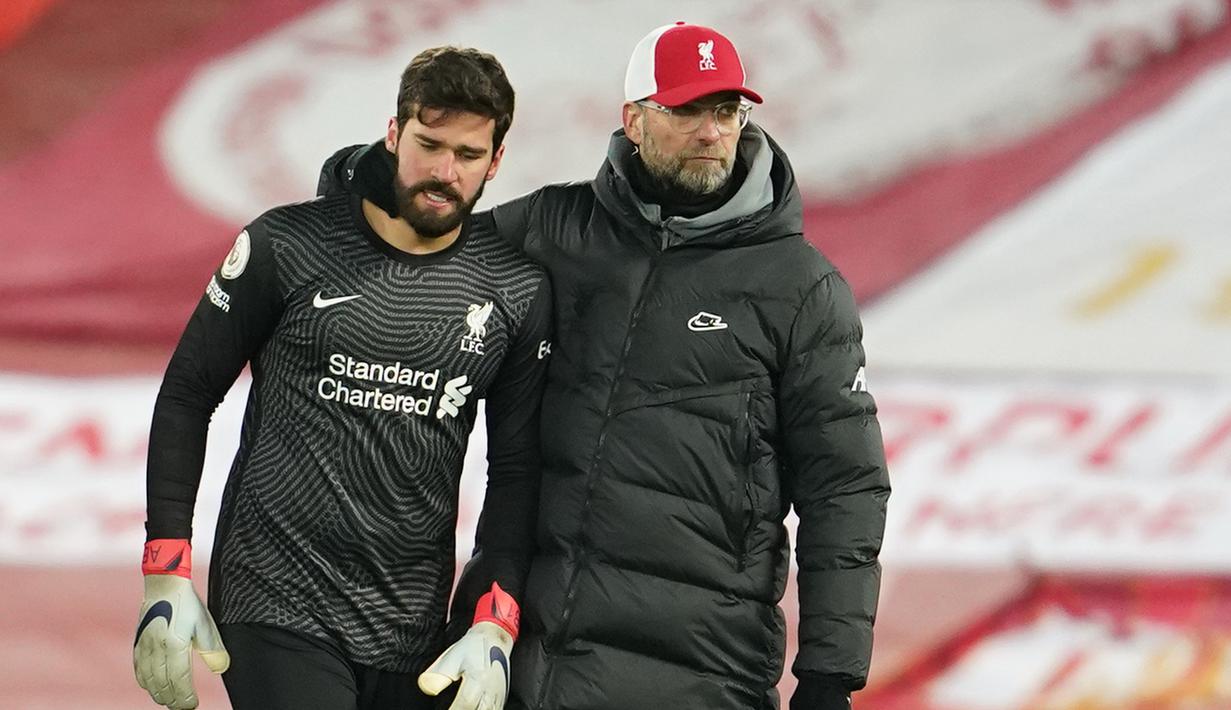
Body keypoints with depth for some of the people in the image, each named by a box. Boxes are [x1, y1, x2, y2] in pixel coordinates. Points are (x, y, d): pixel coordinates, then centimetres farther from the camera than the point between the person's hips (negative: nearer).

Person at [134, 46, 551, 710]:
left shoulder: (518, 289, 5)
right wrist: (167, 577, -2)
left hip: (414, 629, 3)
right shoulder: (287, 246, -3)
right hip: (279, 609, -3)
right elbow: (186, 398, 4)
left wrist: (494, 629, -1)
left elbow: (516, 468, 10)